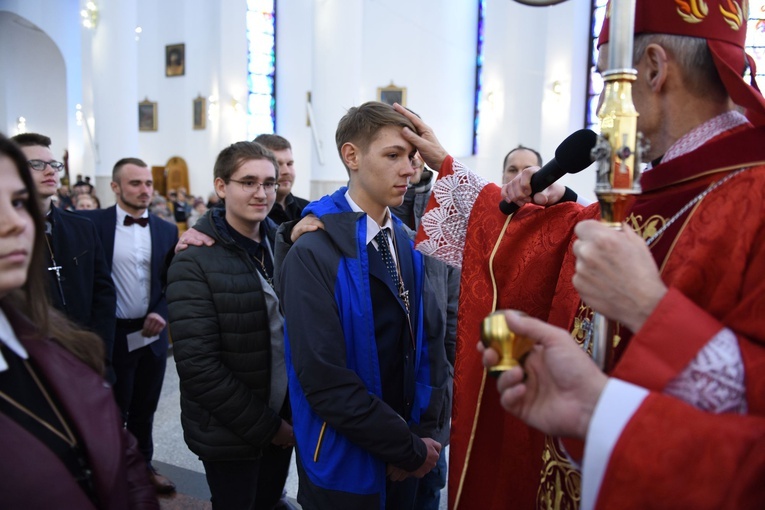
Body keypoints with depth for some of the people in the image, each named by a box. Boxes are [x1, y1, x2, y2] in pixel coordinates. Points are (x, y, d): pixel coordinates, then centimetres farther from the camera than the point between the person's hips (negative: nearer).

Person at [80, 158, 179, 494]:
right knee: (114, 412, 12)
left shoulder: (167, 230, 4)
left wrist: (160, 314, -10)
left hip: (152, 334, 3)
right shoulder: (93, 223, -7)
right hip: (113, 334, -3)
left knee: (144, 409, 18)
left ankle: (144, 466, 37)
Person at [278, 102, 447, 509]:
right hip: (345, 464, -5)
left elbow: (428, 338, 3)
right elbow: (325, 380, -23)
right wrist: (411, 448, -15)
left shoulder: (407, 245, 1)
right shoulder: (314, 254, -19)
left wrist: (424, 430, -7)